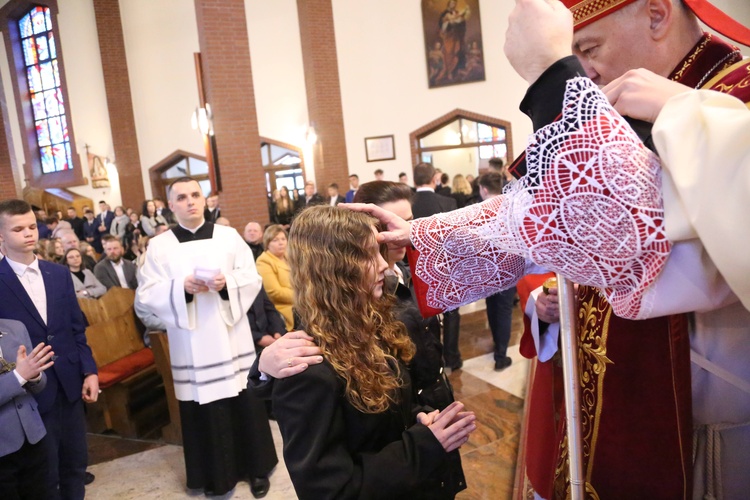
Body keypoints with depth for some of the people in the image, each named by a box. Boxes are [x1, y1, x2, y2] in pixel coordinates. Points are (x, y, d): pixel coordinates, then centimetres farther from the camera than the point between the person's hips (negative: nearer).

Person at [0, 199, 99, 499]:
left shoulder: (60, 274, 6)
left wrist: (89, 371, 3)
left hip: (70, 385, 5)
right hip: (30, 391, -4)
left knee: (76, 463, 16)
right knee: (44, 475, 10)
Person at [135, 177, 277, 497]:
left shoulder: (229, 236, 3)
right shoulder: (159, 246, 2)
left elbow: (253, 279, 1)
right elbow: (146, 295, -4)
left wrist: (228, 282, -18)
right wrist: (181, 287, -20)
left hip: (232, 339, 1)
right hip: (192, 345, 0)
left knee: (246, 404, 7)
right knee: (204, 411, 7)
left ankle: (256, 468, 25)